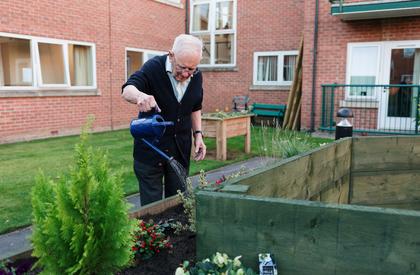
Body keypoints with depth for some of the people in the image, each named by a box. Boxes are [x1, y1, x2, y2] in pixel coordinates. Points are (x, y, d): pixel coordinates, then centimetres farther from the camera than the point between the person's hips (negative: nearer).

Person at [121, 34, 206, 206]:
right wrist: (140, 95, -48)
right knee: (151, 204, 1)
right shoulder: (154, 67, -14)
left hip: (181, 148, 4)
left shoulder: (197, 77, 1)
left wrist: (197, 134, 4)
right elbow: (127, 90, -25)